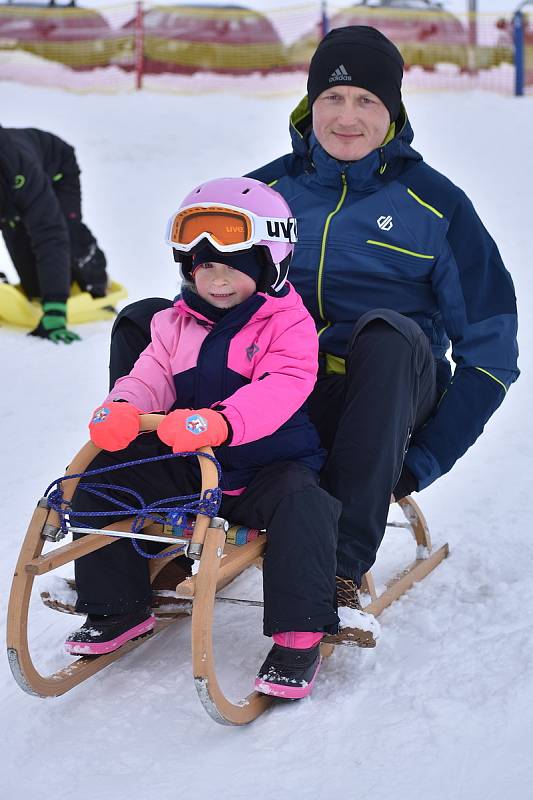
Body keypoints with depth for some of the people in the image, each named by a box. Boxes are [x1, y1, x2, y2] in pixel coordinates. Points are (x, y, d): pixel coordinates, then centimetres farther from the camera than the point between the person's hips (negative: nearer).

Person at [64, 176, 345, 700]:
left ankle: (298, 638, -26)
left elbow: (282, 389, -26)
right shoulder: (177, 324, 9)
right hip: (186, 467, 5)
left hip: (268, 466, -5)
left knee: (301, 503, -36)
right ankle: (117, 608, 7)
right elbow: (152, 376, 2)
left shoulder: (288, 323, -10)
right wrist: (121, 407, -24)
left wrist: (221, 422, -45)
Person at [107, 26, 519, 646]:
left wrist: (422, 461, -7)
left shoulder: (434, 203, 3)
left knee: (387, 332, -37)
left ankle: (342, 565, -37)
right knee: (142, 321, -13)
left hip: (381, 401, -3)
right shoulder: (265, 191, 10)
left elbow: (490, 351, 2)